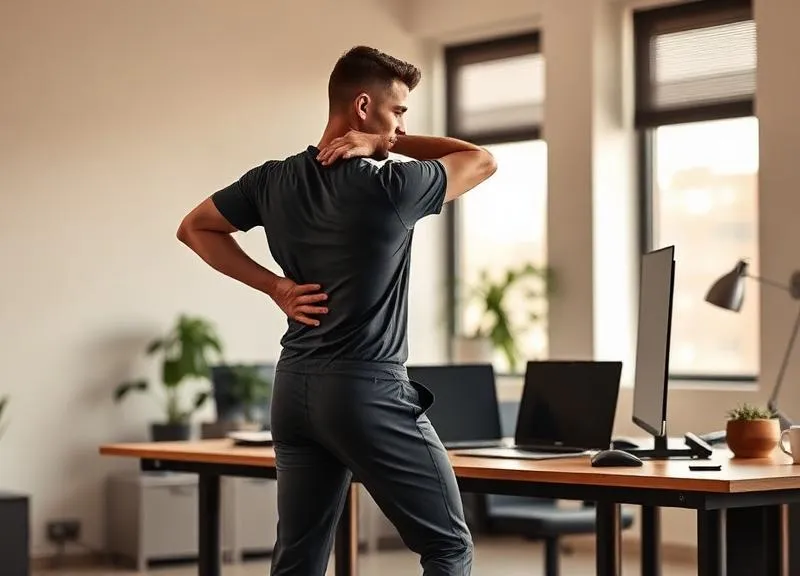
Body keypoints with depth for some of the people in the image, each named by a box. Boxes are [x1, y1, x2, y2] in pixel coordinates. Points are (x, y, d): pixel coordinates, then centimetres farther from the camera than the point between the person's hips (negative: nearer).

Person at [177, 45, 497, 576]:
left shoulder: (273, 181, 4)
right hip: (369, 391, -7)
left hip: (294, 389, 7)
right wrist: (388, 145, -2)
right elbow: (482, 161, 1)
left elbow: (194, 228, 17)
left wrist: (274, 285, 8)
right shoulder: (391, 188, -13)